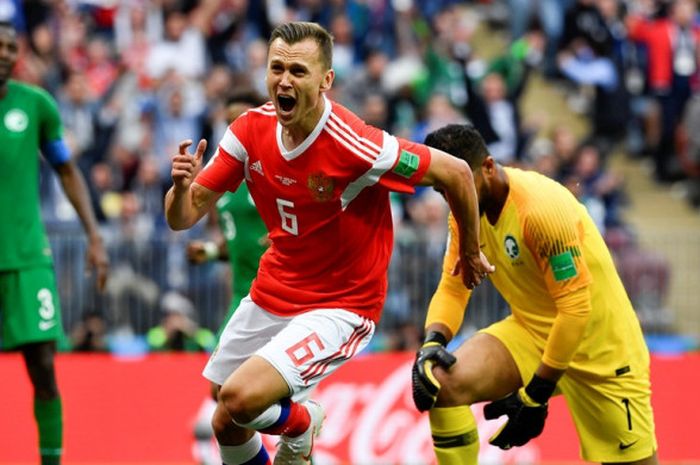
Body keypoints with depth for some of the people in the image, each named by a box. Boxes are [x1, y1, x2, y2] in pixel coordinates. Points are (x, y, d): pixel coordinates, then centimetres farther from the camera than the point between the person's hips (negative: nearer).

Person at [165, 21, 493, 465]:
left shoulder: (353, 145, -27)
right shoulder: (251, 130, -9)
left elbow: (455, 173, -16)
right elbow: (182, 217, -5)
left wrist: (471, 254, -2)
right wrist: (181, 186, -28)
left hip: (340, 307, -6)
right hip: (272, 294, 6)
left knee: (241, 398, -24)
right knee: (227, 425, 12)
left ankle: (299, 422, 11)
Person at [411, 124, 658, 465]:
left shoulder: (542, 208, -27)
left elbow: (576, 309, -26)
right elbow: (452, 289, 2)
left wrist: (536, 394, -23)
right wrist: (432, 343, -19)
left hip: (599, 344, -6)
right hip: (532, 331, 6)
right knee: (441, 381, -18)